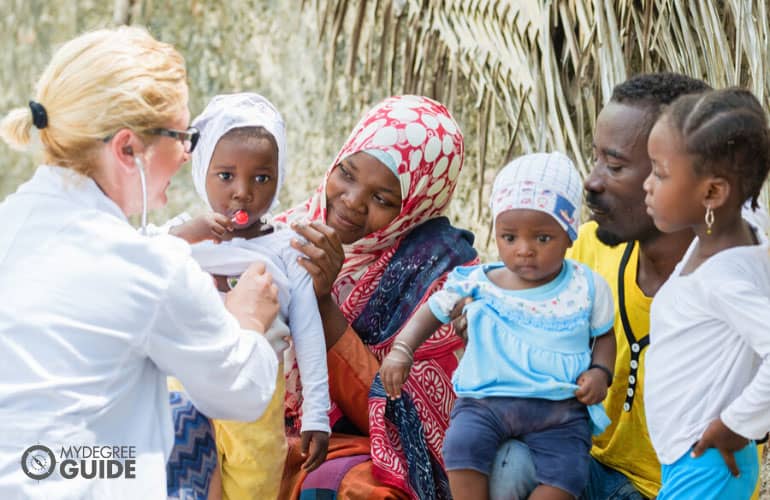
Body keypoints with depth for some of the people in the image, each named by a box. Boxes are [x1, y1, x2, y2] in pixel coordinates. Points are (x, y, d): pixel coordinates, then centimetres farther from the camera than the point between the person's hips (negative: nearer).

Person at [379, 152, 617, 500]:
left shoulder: (587, 288, 5)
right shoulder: (477, 284, 6)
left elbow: (604, 334, 19)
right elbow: (433, 311, 17)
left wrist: (600, 371, -1)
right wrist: (402, 350, 1)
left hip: (559, 408, 0)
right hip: (485, 401, 0)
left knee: (566, 471, -24)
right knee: (462, 444, -29)